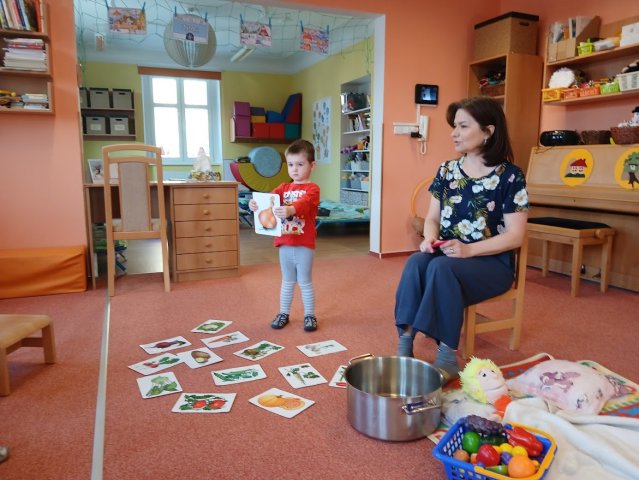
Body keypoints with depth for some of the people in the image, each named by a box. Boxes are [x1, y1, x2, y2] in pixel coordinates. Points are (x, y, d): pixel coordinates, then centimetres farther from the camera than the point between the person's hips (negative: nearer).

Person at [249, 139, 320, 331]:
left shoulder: (312, 189, -7)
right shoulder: (284, 188, 11)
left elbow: (304, 203, -28)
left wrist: (291, 209, -50)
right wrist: (256, 202, -30)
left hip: (304, 245, -5)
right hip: (285, 243, 5)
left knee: (305, 282, 6)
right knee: (287, 281, 16)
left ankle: (309, 315, 19)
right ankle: (283, 313, 27)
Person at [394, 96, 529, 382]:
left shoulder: (510, 176, -7)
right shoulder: (447, 170, 9)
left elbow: (515, 236, -10)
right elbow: (432, 218, 11)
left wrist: (468, 250, -23)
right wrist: (430, 239, -13)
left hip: (491, 262, -4)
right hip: (447, 255, 4)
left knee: (441, 268, -34)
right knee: (416, 262, -29)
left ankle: (447, 357, -26)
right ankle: (405, 345, -27)